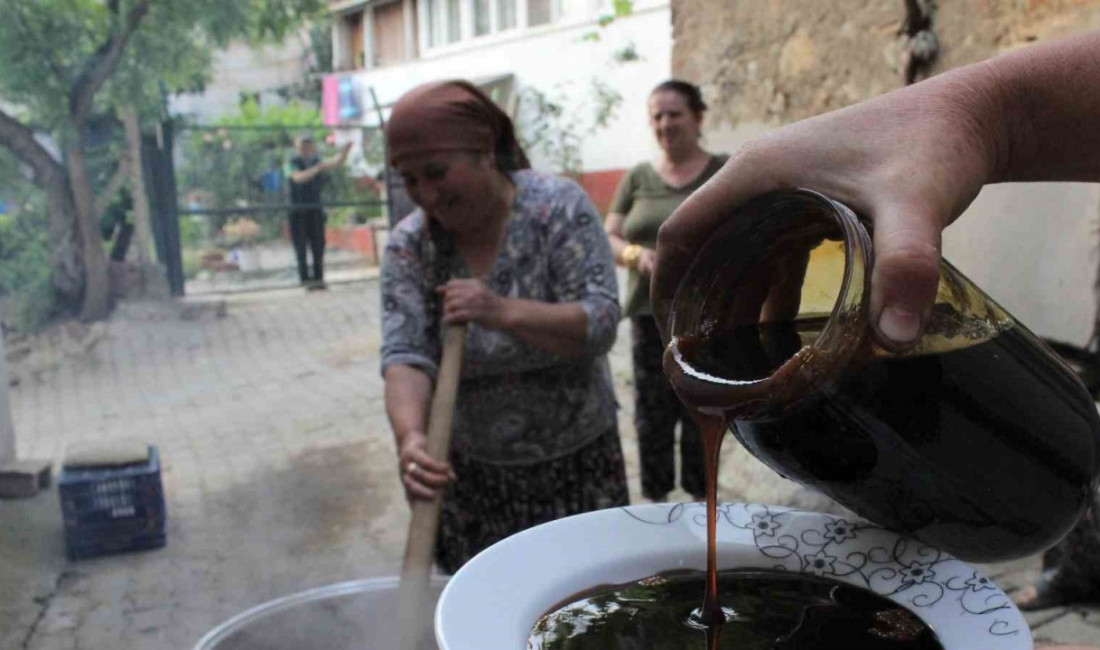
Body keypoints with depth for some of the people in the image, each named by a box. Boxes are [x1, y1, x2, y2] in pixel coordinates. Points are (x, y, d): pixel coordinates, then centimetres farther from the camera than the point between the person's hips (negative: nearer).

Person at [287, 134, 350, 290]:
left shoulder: (317, 161, 11)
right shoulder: (293, 162, -4)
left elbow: (336, 162, -1)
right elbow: (298, 177, -23)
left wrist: (344, 152, -22)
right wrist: (317, 168, -37)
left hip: (315, 210, 4)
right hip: (298, 211, -4)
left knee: (318, 245, 0)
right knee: (301, 246, -2)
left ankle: (318, 278, 4)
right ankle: (305, 279, 1)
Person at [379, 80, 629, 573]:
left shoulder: (558, 207, -11)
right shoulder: (409, 245, -5)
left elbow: (601, 322, -17)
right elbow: (405, 354, -15)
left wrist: (504, 312, -32)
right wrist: (409, 435, -35)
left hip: (577, 464, -1)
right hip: (470, 474, 2)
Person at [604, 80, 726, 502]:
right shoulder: (637, 178, 9)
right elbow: (608, 238, 6)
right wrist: (635, 254, -14)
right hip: (651, 314, 2)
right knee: (652, 413, 4)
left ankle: (701, 497, 23)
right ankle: (655, 499, 18)